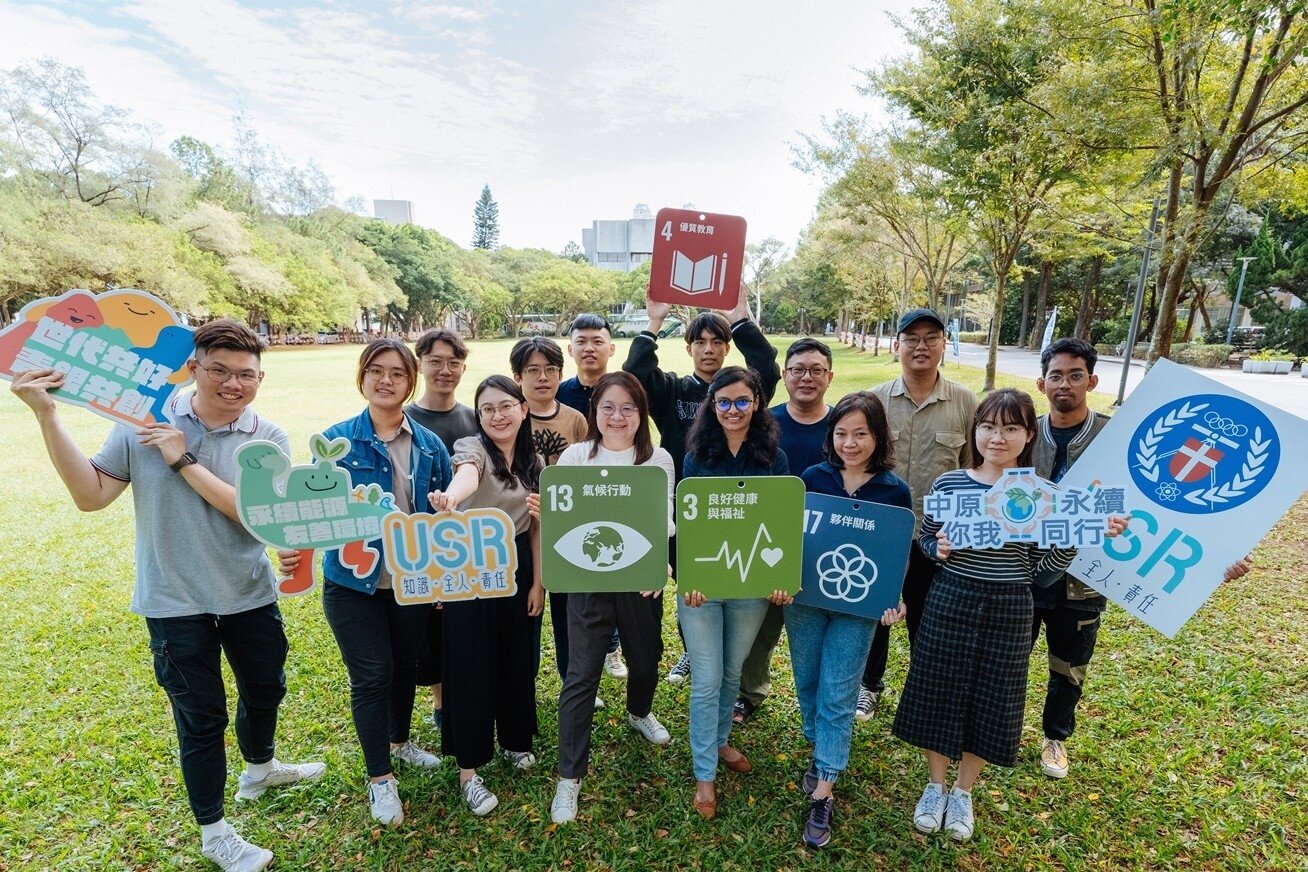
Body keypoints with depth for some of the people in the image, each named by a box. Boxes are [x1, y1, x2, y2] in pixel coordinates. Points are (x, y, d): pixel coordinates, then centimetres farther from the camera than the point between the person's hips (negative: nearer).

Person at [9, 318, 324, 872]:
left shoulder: (268, 439, -10)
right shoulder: (144, 421, -10)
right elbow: (91, 495, -11)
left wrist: (183, 461, -23)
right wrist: (46, 415, -18)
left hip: (249, 595, 2)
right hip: (175, 602, -2)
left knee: (265, 688, 22)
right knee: (201, 717, 9)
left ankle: (261, 768, 54)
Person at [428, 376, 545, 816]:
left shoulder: (535, 462, 2)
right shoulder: (471, 447, -14)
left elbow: (536, 527, 7)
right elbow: (468, 474, -40)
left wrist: (538, 582, 4)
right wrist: (451, 497, -63)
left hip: (517, 567, 5)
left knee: (516, 658, 16)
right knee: (470, 664, 2)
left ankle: (514, 739, 39)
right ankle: (468, 770, 17)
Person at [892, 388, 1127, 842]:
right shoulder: (949, 483, -6)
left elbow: (1042, 573, -3)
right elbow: (925, 539, 7)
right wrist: (939, 549, -14)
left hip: (1009, 612, 0)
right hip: (949, 604, 0)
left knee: (991, 703, 13)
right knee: (938, 694, 11)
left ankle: (963, 792, 39)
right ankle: (935, 785, 38)